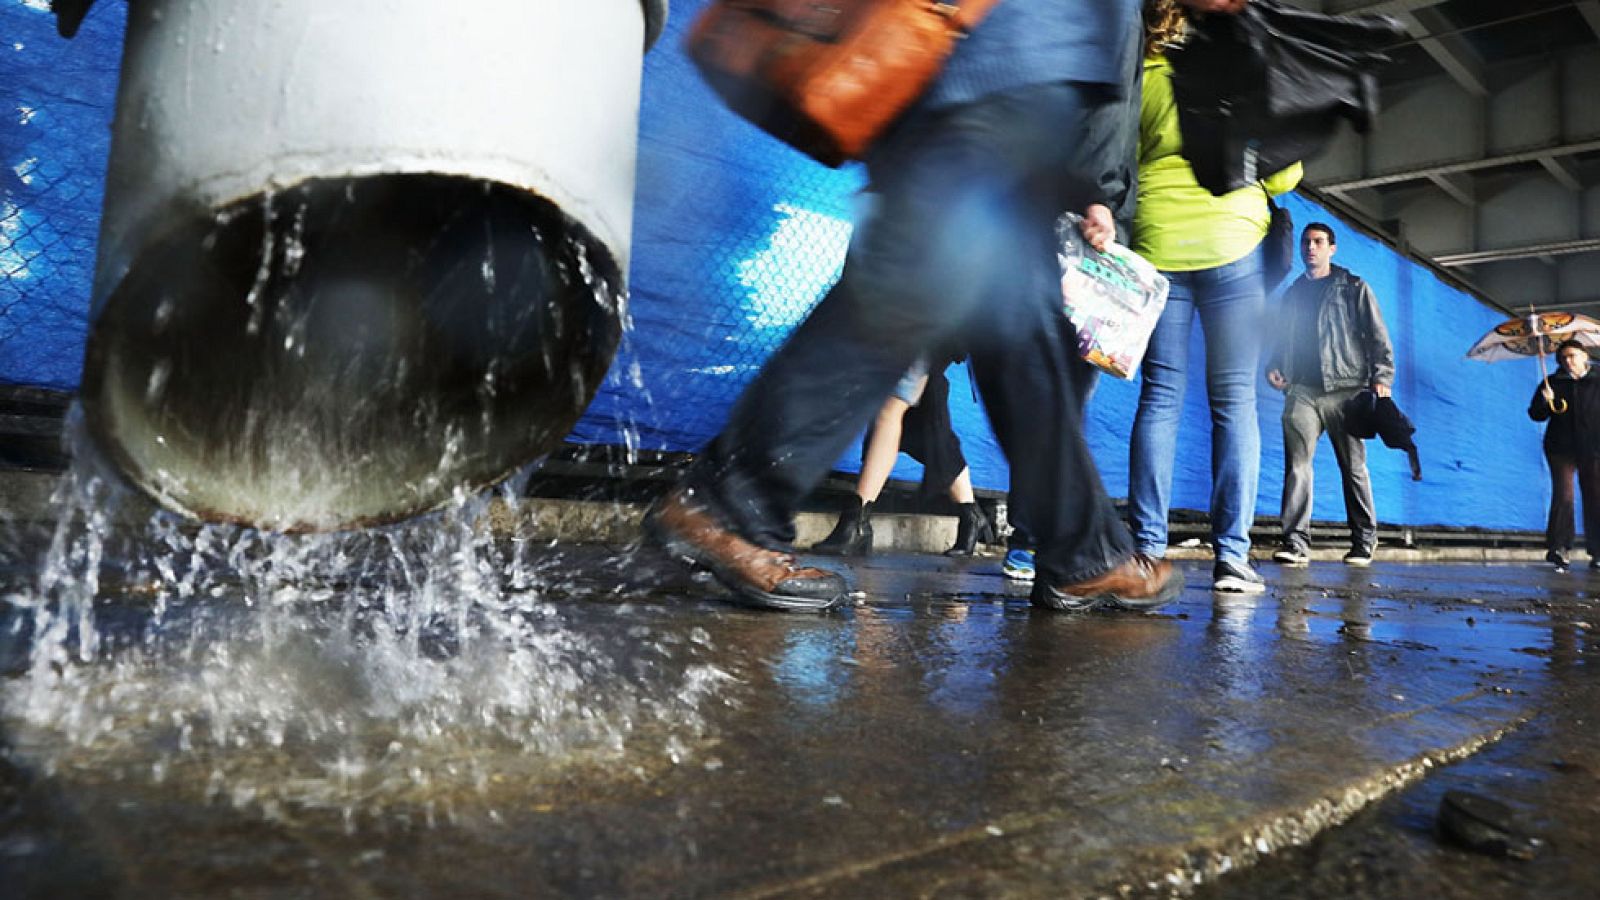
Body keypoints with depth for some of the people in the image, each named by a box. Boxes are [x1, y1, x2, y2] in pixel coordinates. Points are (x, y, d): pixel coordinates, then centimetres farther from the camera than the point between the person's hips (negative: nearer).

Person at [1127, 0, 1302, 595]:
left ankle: (1147, 548, -3)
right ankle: (1232, 557, -6)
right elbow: (1286, 167, 4)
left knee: (1160, 398, 3)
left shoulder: (1138, 79, 9)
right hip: (1231, 242, -1)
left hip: (1157, 244, 2)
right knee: (1234, 401, -1)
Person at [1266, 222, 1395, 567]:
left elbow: (1377, 335, 4)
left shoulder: (1353, 288, 10)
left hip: (1345, 389, -2)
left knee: (1353, 467, 2)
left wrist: (1381, 376, -9)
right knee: (1297, 463, -11)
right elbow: (1281, 340, 24)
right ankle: (1296, 543, -14)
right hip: (1302, 390, 3)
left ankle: (1363, 542, 11)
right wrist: (1273, 368, 4)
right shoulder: (1293, 293, 21)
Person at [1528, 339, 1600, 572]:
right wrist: (1545, 402, -14)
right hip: (1562, 448, -1)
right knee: (1563, 496, -11)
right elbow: (1535, 415, 6)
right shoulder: (1552, 383, 7)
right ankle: (1558, 548, -8)